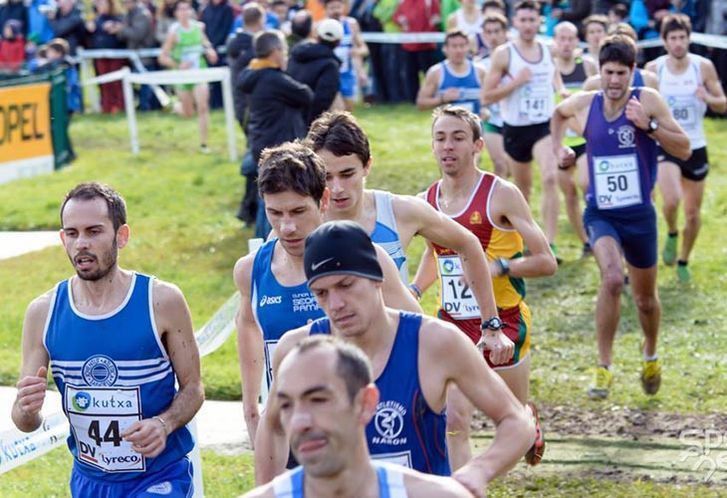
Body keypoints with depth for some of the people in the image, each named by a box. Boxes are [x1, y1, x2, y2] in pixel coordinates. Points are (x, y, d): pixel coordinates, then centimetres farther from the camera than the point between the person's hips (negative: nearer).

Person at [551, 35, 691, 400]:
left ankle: (650, 355, 47)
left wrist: (648, 125, -26)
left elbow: (684, 150, -15)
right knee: (612, 278, -27)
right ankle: (603, 367, -17)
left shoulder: (647, 100, -11)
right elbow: (558, 113, 23)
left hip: (639, 215, 0)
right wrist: (557, 147, 8)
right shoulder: (584, 104, -3)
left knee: (645, 298, 16)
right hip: (600, 215, 0)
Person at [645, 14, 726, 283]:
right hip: (665, 147, -2)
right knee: (672, 200, -26)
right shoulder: (653, 69, -6)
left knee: (693, 213, 9)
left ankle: (683, 261, 31)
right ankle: (672, 234, 7)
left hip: (695, 147, 2)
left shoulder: (704, 67, -6)